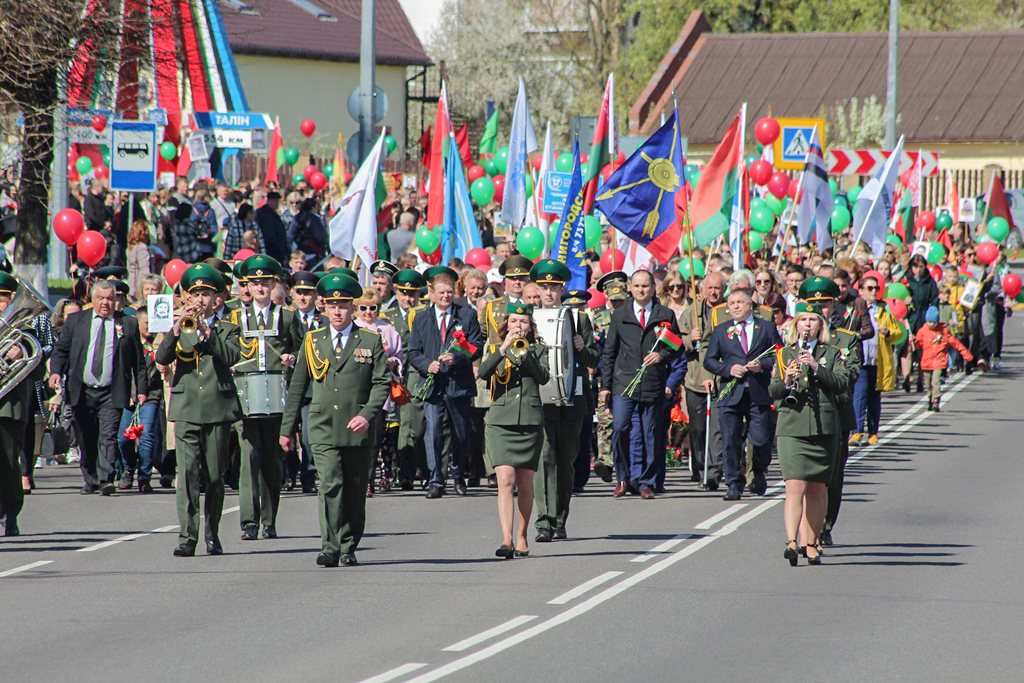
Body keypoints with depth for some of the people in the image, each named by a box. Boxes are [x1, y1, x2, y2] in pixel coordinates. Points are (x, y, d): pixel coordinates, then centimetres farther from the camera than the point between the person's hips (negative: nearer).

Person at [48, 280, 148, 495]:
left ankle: (106, 480, -19)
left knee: (108, 436, -14)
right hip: (82, 392, 2)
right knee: (87, 440, 8)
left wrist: (141, 389, 2)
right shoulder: (75, 321, 10)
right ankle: (90, 481, 19)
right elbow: (61, 350, 7)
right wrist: (55, 371, -11)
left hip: (112, 394, -2)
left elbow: (138, 360, 8)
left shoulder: (128, 324, 7)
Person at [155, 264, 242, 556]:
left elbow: (232, 356, -10)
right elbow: (161, 358, -3)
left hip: (218, 409, 0)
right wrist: (177, 328, -16)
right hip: (187, 409, 0)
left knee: (215, 477, 4)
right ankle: (187, 536, -16)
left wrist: (206, 331, -18)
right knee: (187, 473, -12)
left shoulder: (227, 330, 10)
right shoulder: (178, 329, 13)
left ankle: (212, 535, 17)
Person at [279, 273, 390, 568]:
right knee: (331, 483, -17)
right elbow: (297, 388, 16)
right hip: (323, 429, 0)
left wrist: (367, 415, -14)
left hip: (357, 430, 0)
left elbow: (382, 383, 2)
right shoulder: (312, 341, 12)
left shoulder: (370, 342, 7)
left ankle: (348, 549, 16)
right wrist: (287, 428, 14)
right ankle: (330, 548, -20)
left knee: (354, 491, 4)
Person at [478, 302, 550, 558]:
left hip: (530, 422, 1)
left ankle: (521, 537, 20)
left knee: (525, 484, 6)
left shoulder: (537, 350, 10)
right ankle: (506, 539, -19)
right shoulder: (496, 350, 10)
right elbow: (483, 373, -9)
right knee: (505, 480, -13)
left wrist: (524, 353, -16)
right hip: (501, 421, -1)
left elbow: (543, 378, -7)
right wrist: (504, 349, -18)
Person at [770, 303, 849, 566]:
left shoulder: (832, 354, 10)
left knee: (816, 489, 7)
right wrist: (786, 382, -19)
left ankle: (811, 544, 17)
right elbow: (772, 391, 3)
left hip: (824, 427, 1)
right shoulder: (784, 354, 11)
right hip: (792, 428, -1)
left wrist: (817, 367, -18)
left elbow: (841, 383, -5)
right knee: (795, 486, -15)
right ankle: (792, 542, -24)